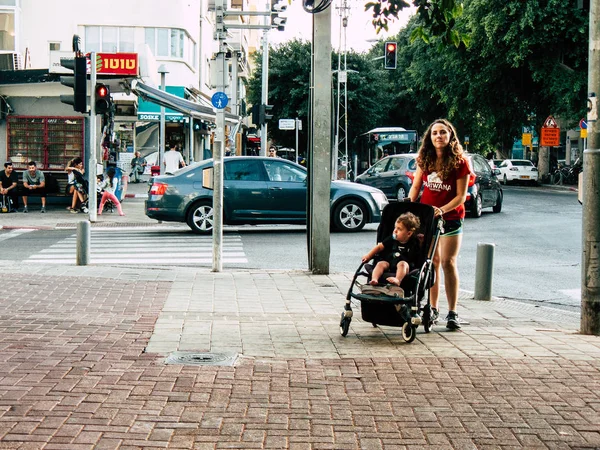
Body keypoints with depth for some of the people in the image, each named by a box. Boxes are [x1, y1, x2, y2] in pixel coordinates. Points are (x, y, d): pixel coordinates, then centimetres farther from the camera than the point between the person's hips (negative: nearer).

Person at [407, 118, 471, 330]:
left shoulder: (460, 163, -12)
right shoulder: (425, 160, 1)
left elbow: (461, 196, -12)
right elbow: (416, 186, 8)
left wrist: (442, 210, -25)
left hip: (450, 218, -4)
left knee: (448, 262, -8)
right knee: (432, 261, 8)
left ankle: (452, 313, -4)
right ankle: (433, 309, 16)